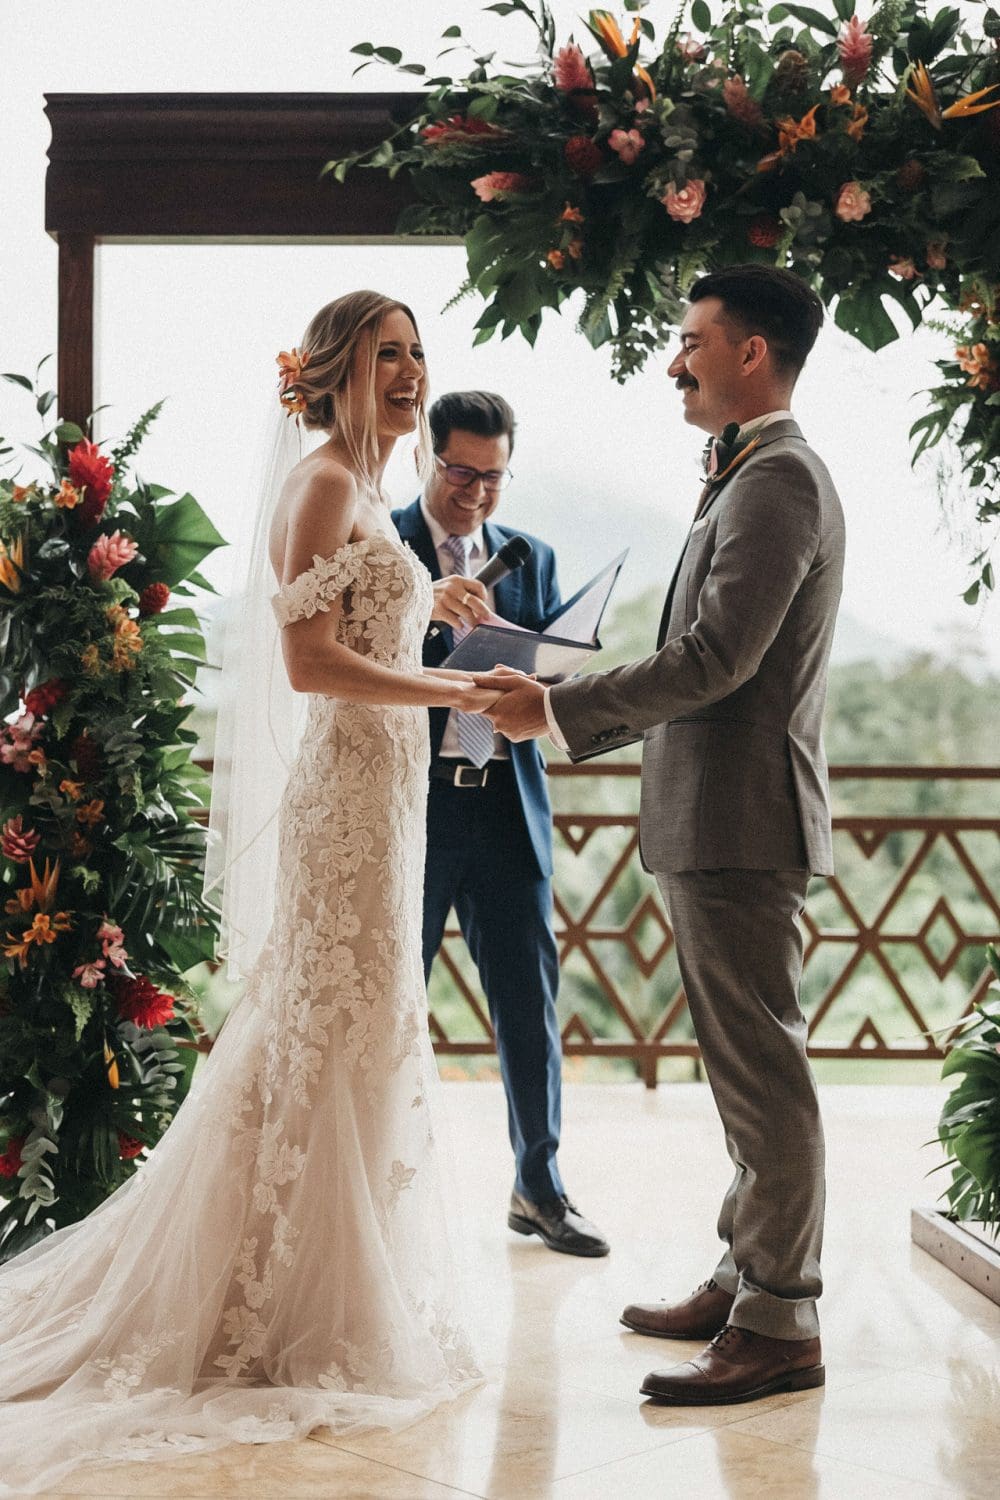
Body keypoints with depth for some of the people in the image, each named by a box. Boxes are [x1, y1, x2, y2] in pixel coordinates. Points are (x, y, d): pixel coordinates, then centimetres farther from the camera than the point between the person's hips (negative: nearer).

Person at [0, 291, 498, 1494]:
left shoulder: (365, 493, 18)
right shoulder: (323, 486, -11)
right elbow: (310, 659, -19)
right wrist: (458, 691, -17)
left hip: (382, 790, 10)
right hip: (351, 794, -10)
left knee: (362, 1034, 14)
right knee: (339, 1040, -4)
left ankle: (343, 1294, 25)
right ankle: (299, 1319, 6)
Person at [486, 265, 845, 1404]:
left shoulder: (777, 479, -13)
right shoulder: (748, 481, 20)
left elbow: (713, 659, -21)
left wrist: (557, 709, -13)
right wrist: (577, 725, 18)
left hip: (740, 819, -11)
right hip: (714, 818, 11)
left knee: (762, 1072, -5)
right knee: (746, 1066, 16)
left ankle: (779, 1327, 3)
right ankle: (746, 1279, 27)